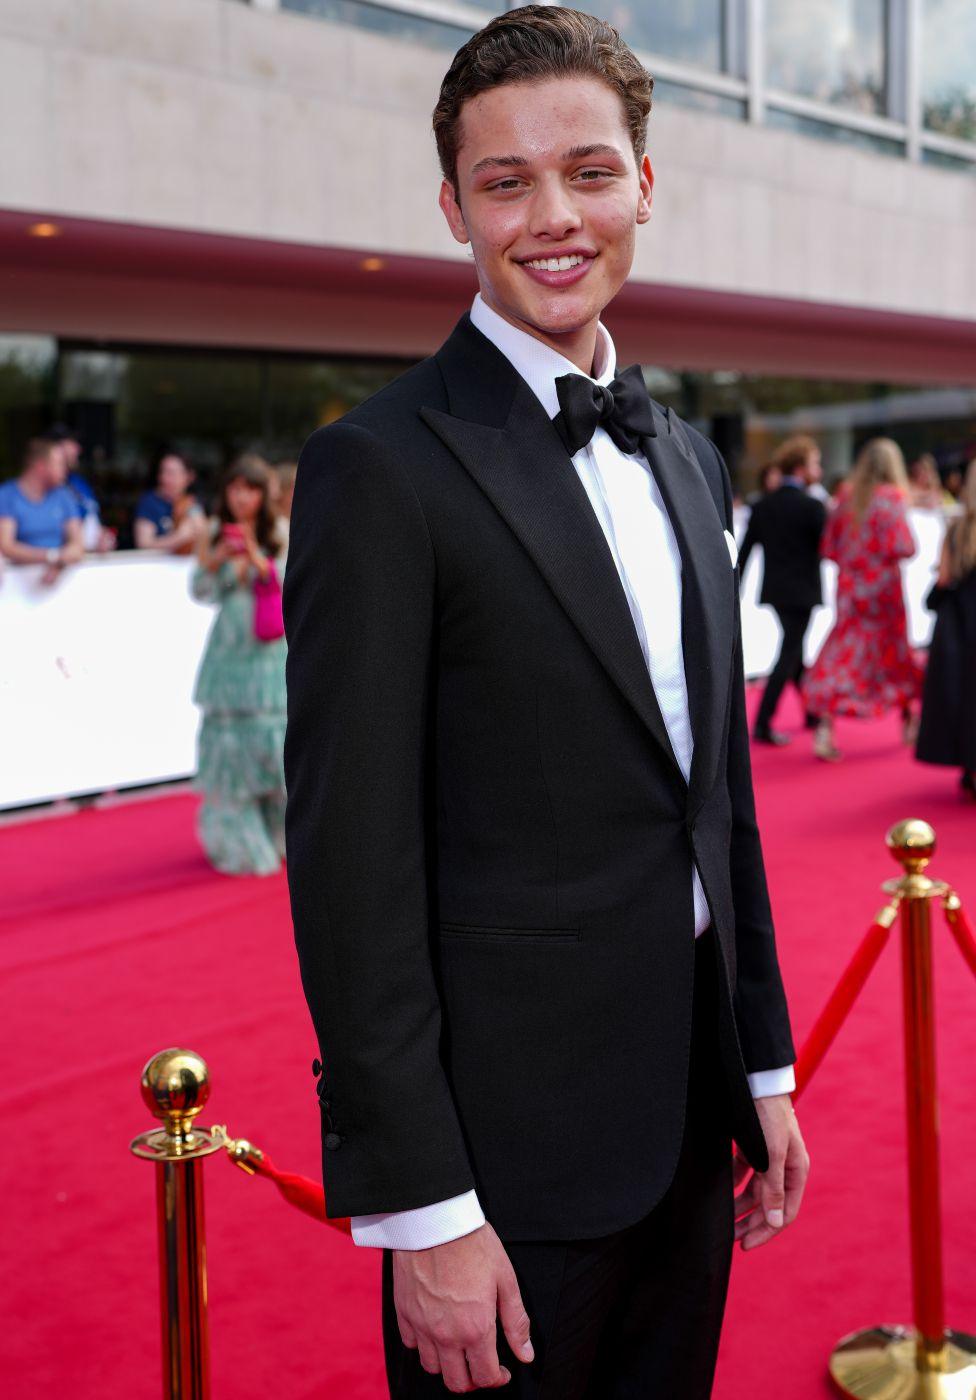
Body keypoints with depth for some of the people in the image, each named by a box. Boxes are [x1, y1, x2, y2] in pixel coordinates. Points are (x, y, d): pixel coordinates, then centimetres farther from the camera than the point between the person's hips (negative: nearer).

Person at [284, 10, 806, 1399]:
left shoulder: (687, 459, 10)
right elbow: (353, 863, -17)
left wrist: (762, 1068, 13)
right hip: (511, 1150, -7)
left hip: (691, 1124, 7)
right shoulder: (382, 467, -14)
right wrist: (421, 1207, -17)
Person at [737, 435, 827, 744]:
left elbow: (744, 552, 3)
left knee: (795, 651, 20)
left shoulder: (762, 505, 3)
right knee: (789, 655, -1)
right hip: (801, 592, -6)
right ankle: (762, 724, -4)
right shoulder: (812, 507, -15)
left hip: (775, 591, 6)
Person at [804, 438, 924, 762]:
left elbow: (828, 549, 4)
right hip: (883, 589, -3)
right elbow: (903, 547, -19)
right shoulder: (891, 498, -12)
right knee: (896, 653, 16)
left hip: (849, 587, 3)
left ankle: (824, 727, -13)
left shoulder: (847, 498, 1)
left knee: (843, 657, 2)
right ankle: (909, 723, 32)